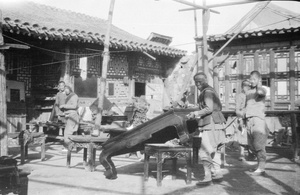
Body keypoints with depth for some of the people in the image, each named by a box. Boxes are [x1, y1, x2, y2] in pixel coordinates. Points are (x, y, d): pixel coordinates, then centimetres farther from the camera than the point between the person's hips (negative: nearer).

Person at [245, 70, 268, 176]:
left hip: (258, 118, -7)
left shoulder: (262, 90, -1)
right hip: (249, 119, 7)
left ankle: (261, 169, -5)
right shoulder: (248, 92, 20)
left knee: (259, 145, -9)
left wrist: (259, 84, -8)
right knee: (251, 145, 9)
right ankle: (260, 163, 24)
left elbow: (260, 92, -27)